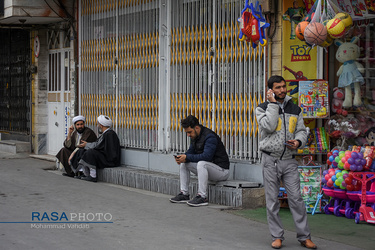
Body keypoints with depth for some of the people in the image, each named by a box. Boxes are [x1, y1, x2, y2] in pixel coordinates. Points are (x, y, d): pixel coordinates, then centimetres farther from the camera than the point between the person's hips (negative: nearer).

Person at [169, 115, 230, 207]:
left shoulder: (210, 137, -21)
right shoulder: (194, 136, 7)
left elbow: (206, 156, -31)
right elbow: (190, 151, 13)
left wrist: (187, 157, -29)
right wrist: (182, 157, -10)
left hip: (222, 170, -10)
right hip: (207, 167, 10)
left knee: (201, 163, -36)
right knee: (183, 163, 3)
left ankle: (202, 197, -33)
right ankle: (184, 194, 0)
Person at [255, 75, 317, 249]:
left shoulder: (295, 109, 11)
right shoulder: (262, 108, 0)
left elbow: (302, 131, 14)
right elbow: (269, 126, -17)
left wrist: (298, 141, -8)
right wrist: (273, 104, -12)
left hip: (289, 160, 2)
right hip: (270, 161, -2)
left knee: (296, 198, -2)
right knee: (272, 200, 3)